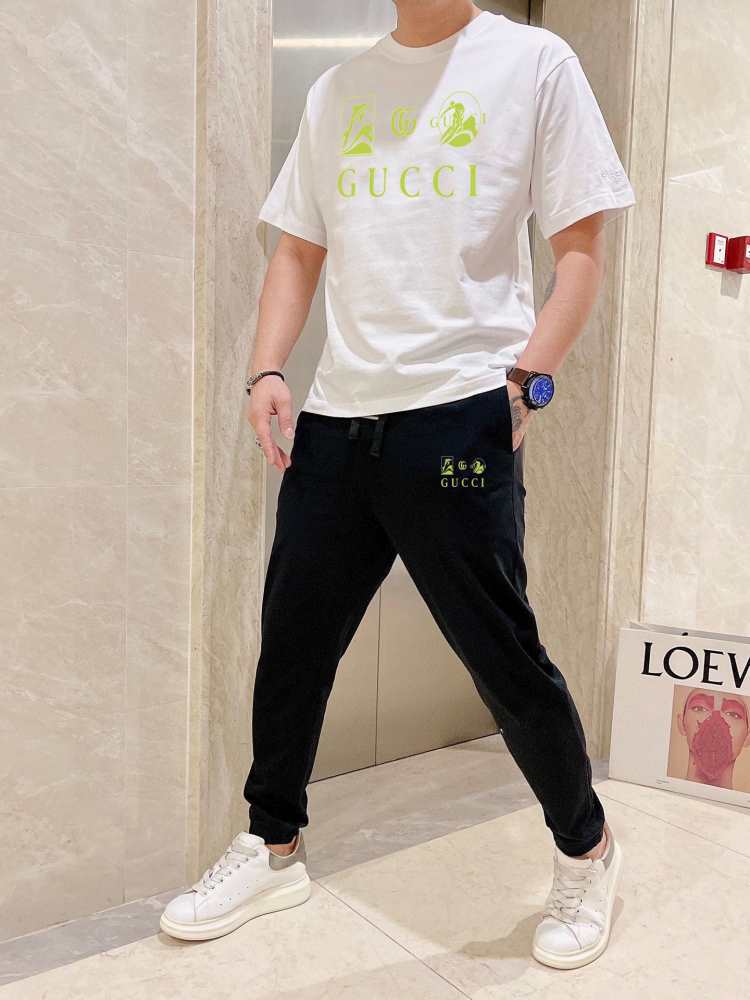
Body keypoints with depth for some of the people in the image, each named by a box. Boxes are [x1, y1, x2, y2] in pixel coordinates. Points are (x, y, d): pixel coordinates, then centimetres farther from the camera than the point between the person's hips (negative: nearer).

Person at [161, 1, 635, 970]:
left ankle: (586, 853, 27)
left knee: (502, 654, 1)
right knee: (292, 637, 9)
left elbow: (580, 246, 2)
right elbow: (298, 251, 18)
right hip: (335, 416, 5)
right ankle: (273, 847, 32)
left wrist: (527, 379, -10)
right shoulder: (337, 90, 18)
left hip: (460, 412, -4)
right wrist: (266, 371, 4)